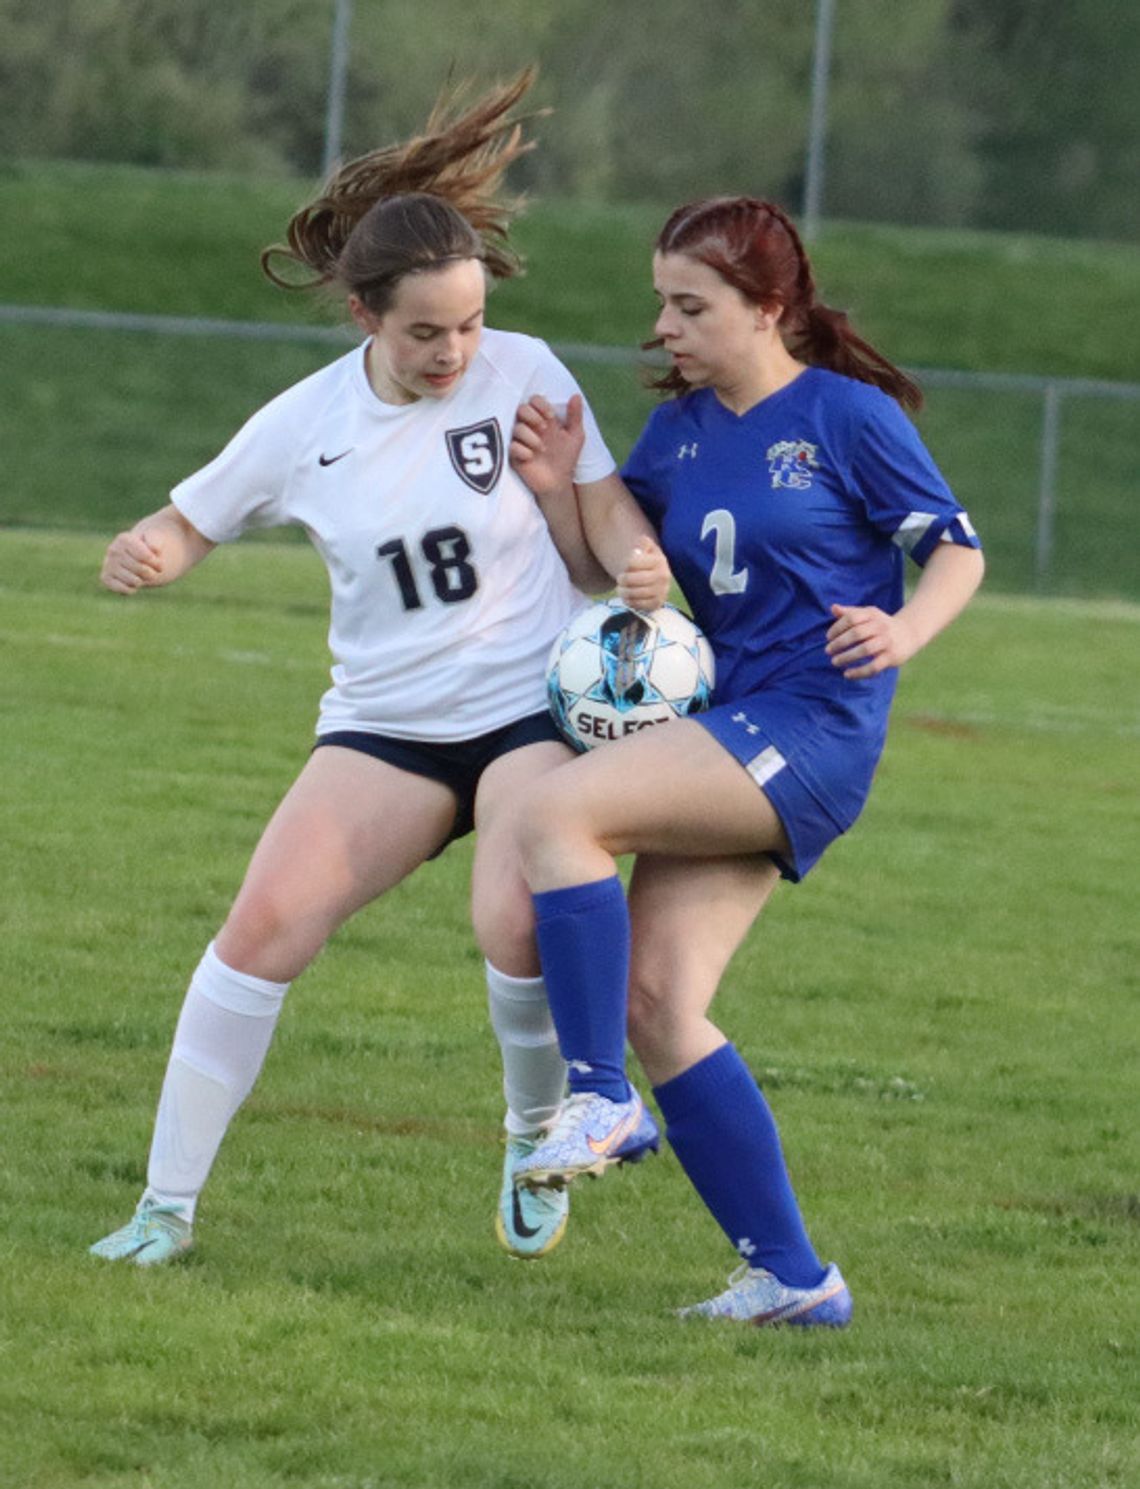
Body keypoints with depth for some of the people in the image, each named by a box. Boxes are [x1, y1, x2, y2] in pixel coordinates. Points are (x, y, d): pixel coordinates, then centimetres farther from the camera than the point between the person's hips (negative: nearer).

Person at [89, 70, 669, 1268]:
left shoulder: (522, 374, -6)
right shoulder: (306, 424, -2)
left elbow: (592, 528, 0)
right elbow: (191, 522, 10)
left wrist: (636, 563, -23)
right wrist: (146, 554, -13)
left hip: (534, 707, -2)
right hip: (384, 723, 2)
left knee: (517, 926, -27)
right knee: (265, 924, -15)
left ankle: (537, 1138, 4)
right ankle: (168, 1205, -6)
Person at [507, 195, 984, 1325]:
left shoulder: (847, 416, -4)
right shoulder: (680, 429, 15)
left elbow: (958, 549, 0)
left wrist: (905, 630, -19)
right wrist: (559, 491, 3)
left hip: (812, 730, -8)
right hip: (726, 740, 8)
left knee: (558, 810, -24)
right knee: (656, 1003, -3)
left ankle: (600, 1098, -19)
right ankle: (789, 1278, 1)